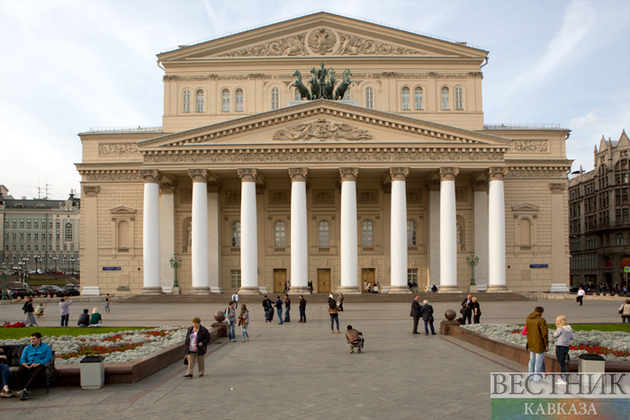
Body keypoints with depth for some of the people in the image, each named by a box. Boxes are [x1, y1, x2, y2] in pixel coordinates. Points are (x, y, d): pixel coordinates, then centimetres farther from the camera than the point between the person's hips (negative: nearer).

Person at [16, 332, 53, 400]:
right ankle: (24, 394, -42)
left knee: (37, 372, -40)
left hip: (40, 365, -3)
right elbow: (22, 359, 18)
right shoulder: (27, 348, 30)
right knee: (19, 372, -33)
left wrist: (37, 364, -16)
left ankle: (25, 389, -52)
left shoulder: (46, 347, 17)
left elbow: (48, 358, 1)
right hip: (28, 366, 3)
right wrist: (24, 364, -9)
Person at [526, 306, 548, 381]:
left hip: (530, 343, 6)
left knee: (532, 359, 18)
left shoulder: (528, 319, 3)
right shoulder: (541, 320, -18)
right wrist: (546, 344, -9)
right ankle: (536, 376, 10)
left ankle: (530, 374, 24)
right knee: (539, 359, 5)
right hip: (539, 344, -6)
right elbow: (544, 333, -16)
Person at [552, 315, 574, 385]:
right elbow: (571, 338, 14)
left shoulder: (560, 329, -17)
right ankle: (563, 378, 26)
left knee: (562, 364, -2)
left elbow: (554, 336, -4)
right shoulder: (570, 329, 5)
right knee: (563, 363, 18)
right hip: (566, 347, 7)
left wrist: (557, 328, -1)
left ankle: (564, 381, 0)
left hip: (560, 347, -7)